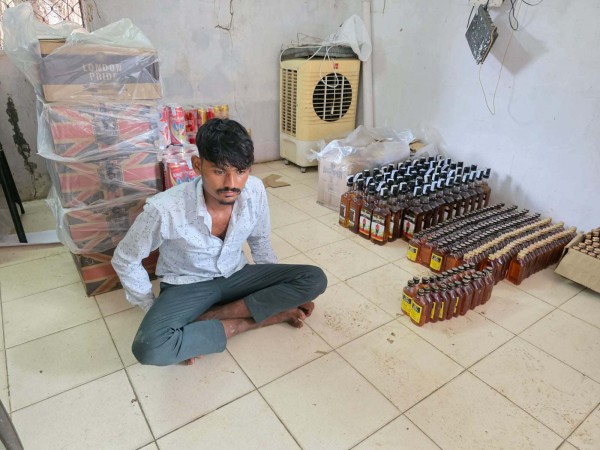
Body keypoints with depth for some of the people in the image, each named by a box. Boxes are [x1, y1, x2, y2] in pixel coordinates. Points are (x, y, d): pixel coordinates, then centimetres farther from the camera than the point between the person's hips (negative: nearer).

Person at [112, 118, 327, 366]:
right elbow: (125, 260, -9)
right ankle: (240, 323, -11)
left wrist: (282, 292, 4)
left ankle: (213, 316, -14)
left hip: (235, 276, 4)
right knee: (149, 348, -33)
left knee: (314, 279, -15)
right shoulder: (164, 210, -28)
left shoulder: (255, 190, -18)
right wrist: (155, 312, -9)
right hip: (187, 286, -3)